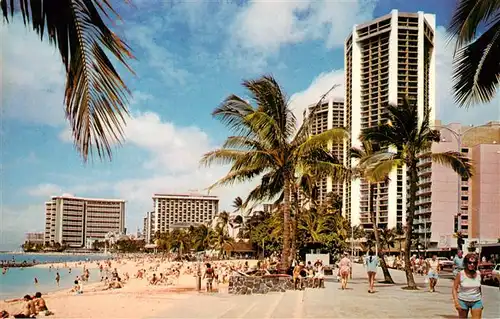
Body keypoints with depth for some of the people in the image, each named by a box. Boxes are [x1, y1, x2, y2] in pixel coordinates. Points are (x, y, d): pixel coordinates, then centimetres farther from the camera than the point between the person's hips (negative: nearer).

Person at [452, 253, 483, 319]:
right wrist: (456, 301, -18)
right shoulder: (460, 274, -11)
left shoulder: (478, 274, -2)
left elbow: (479, 288, 12)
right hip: (463, 301, -1)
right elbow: (454, 289, -8)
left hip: (476, 302, 2)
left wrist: (481, 301, 16)